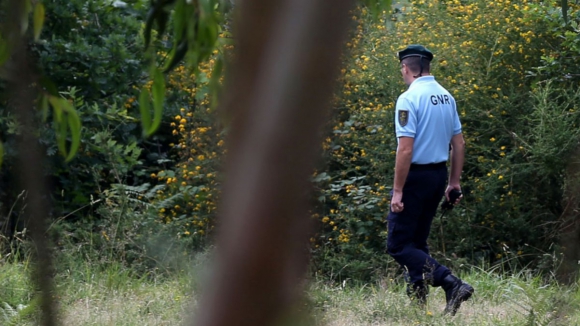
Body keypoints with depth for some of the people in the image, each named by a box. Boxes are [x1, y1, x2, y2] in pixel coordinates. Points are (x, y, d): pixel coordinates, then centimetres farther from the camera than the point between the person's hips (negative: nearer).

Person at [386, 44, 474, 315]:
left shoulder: (409, 99, -15)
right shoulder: (446, 97, 8)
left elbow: (405, 149, -20)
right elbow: (459, 143, 11)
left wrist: (397, 191, -17)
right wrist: (454, 182, 18)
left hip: (416, 174, -8)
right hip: (439, 174, 8)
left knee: (398, 245, -5)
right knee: (418, 241, 19)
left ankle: (452, 284, -18)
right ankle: (417, 300, 20)